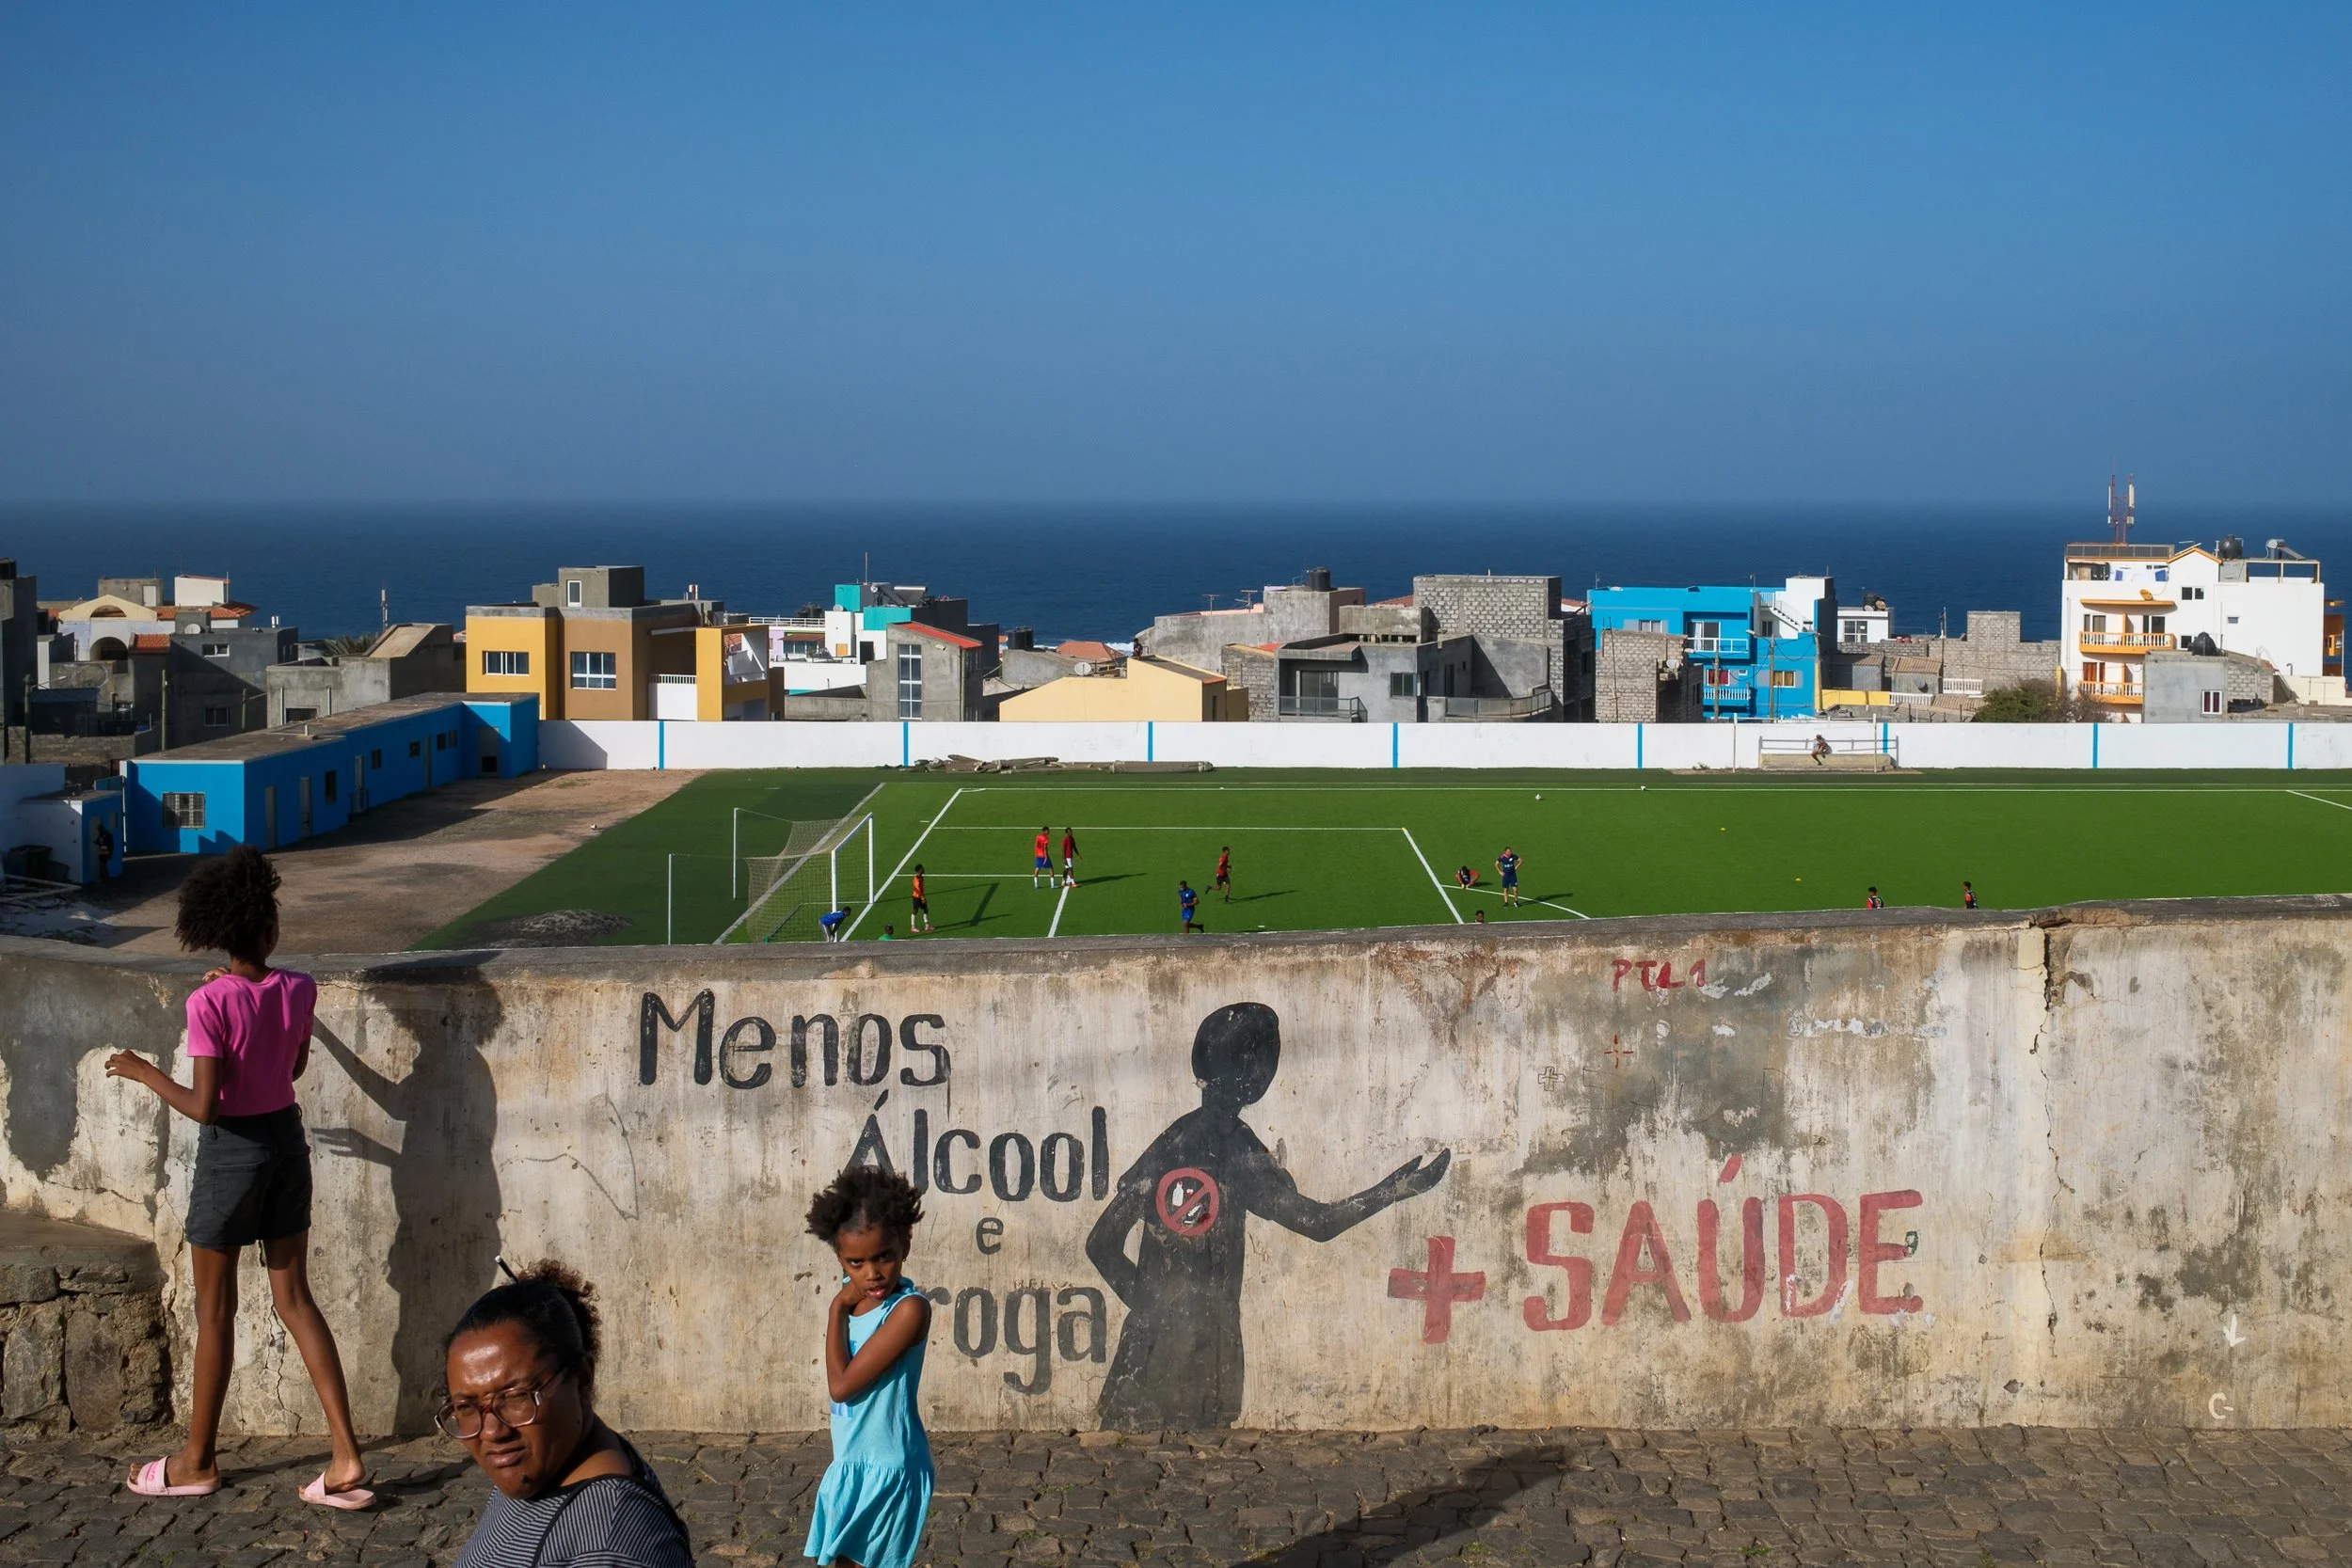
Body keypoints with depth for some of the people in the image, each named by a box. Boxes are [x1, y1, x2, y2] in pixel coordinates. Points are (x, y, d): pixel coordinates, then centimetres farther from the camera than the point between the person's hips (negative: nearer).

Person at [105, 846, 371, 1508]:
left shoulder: (210, 1003, -22)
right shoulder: (299, 990, -6)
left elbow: (204, 1106, -22)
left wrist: (144, 1072, -6)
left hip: (233, 1154, -5)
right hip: (288, 1141, 5)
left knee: (215, 1309, 10)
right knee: (295, 1298, 11)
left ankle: (197, 1461, 24)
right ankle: (346, 1456, 6)